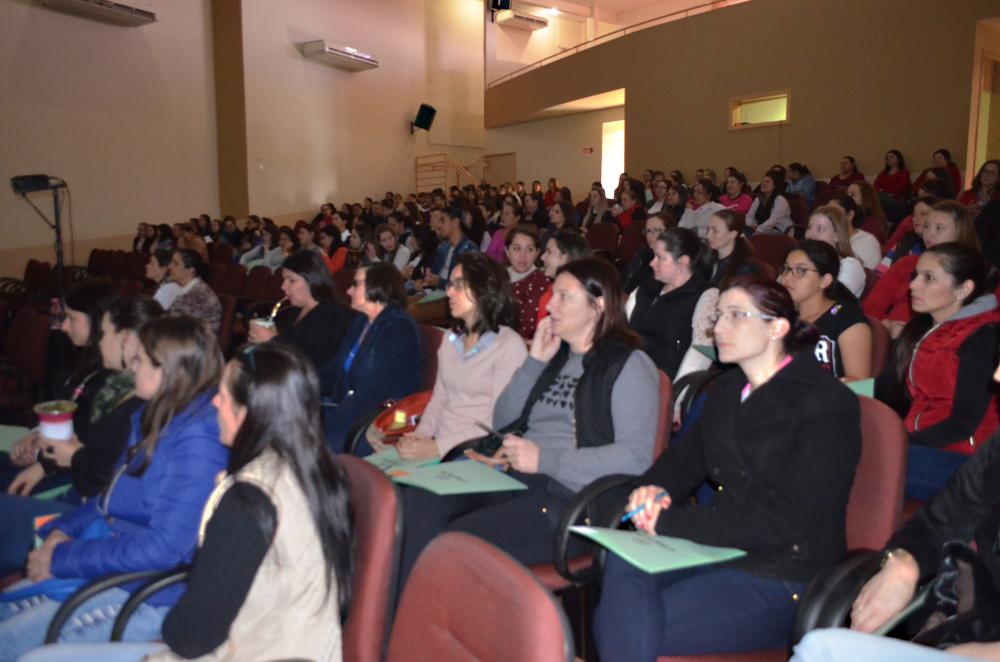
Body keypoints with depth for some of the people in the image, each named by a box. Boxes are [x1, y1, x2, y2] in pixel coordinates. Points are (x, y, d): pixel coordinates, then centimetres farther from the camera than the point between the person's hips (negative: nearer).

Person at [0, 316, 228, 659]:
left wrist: (63, 557, -17)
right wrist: (64, 529, 0)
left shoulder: (196, 440, -25)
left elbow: (164, 547, -27)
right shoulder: (161, 417, 5)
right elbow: (117, 498, 17)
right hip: (116, 562, 9)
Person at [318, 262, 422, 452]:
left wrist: (336, 417, -24)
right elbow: (333, 370, 13)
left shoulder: (400, 330, -13)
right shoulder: (360, 322, 17)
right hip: (347, 408, 8)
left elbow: (376, 392, -20)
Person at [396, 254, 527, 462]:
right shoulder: (451, 339, 17)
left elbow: (500, 421, -14)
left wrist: (439, 447, -19)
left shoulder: (509, 345, -8)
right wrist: (420, 434, -4)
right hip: (437, 444, 6)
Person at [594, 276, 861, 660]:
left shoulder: (828, 404, -9)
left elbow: (787, 521, -17)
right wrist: (654, 489, -8)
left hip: (783, 583, -6)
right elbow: (685, 458, 17)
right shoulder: (726, 389, 15)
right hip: (719, 553, 6)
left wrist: (670, 521, -19)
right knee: (623, 564, -24)